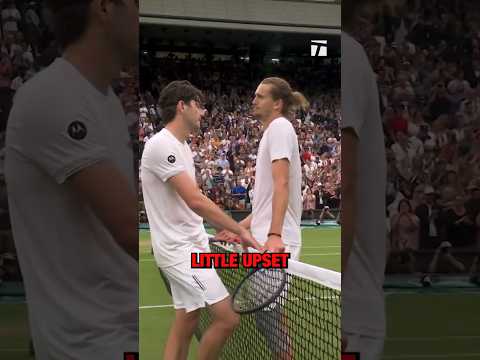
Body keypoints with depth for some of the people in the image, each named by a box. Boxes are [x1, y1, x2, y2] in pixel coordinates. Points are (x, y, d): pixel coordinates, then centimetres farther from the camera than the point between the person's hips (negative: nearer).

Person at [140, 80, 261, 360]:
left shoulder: (181, 146, 14)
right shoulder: (162, 145, -18)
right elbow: (195, 201, -24)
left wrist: (231, 229, 10)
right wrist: (241, 231, -20)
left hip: (190, 245, 10)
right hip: (180, 250, -10)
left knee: (186, 323, 12)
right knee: (228, 318, -11)